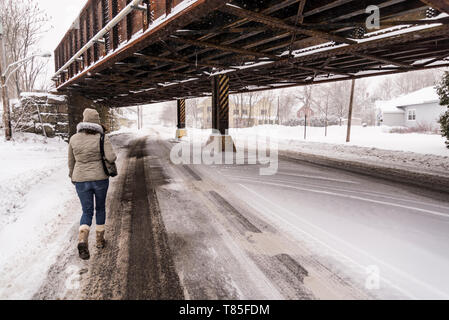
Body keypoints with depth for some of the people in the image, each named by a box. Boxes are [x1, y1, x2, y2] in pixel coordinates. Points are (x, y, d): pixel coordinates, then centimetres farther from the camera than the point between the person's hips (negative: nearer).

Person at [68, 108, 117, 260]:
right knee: (100, 208, 20)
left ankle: (82, 240, -15)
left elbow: (71, 161, 8)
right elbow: (111, 157, -22)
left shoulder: (74, 139, -1)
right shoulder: (102, 138, -11)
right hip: (100, 178, -1)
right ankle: (100, 239, 28)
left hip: (81, 180, 1)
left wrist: (73, 177, 23)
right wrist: (111, 156, 2)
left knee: (87, 212, 9)